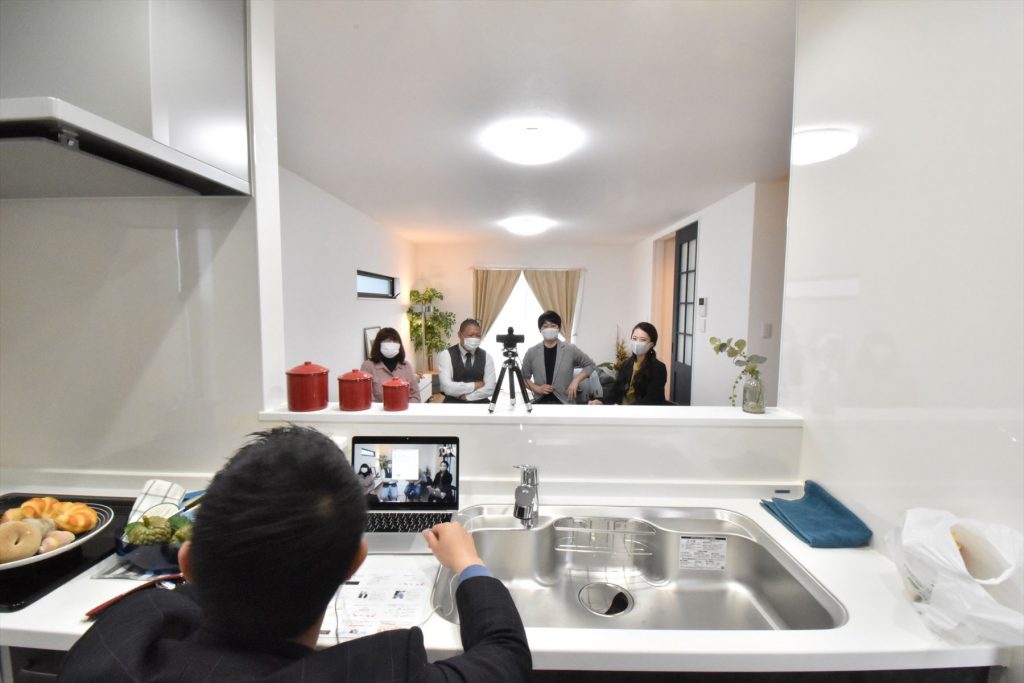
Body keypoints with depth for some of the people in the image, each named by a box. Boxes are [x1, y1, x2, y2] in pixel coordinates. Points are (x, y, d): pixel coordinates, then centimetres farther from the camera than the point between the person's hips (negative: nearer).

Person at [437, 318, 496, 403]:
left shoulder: (486, 356, 4)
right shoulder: (446, 355, -6)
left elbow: (490, 388, -4)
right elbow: (448, 388, -17)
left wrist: (466, 396, -13)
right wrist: (475, 385, -10)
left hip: (479, 402, 3)